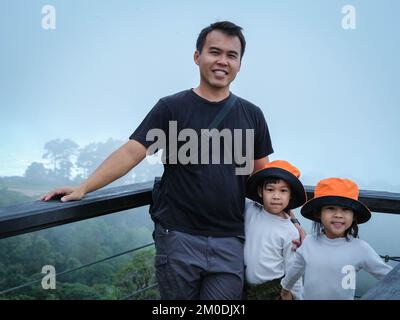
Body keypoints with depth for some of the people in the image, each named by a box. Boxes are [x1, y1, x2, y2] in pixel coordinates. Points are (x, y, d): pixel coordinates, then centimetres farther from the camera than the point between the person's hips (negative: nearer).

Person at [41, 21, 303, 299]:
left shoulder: (252, 115, 7)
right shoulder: (171, 107, -2)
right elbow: (132, 152, -9)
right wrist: (84, 188, -19)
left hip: (230, 241, 2)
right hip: (179, 237, -2)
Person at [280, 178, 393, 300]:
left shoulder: (361, 249, -20)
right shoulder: (309, 242, -13)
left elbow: (390, 276, -12)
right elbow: (294, 269, 3)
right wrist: (285, 288, 16)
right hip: (309, 296, 1)